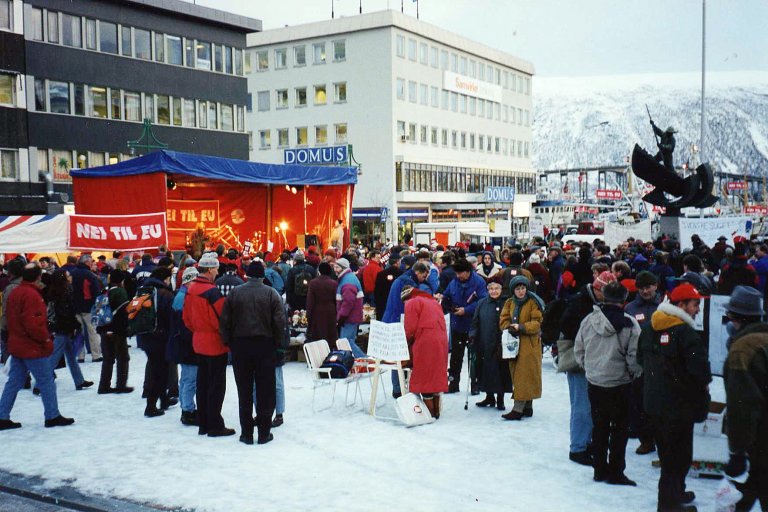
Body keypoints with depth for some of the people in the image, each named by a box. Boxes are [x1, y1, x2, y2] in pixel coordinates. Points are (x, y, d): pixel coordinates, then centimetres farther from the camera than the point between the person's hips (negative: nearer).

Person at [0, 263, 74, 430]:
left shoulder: (15, 293, 10)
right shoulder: (32, 295, -20)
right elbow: (33, 324, -26)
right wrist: (46, 338, -13)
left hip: (16, 345, 9)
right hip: (33, 348, -9)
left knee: (14, 382, 13)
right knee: (47, 382, 3)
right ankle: (53, 416, 11)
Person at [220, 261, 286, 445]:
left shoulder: (234, 293, 0)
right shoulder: (271, 294, -5)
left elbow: (224, 321, -1)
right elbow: (280, 322, -9)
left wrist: (229, 343, 9)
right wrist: (276, 344, 4)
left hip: (240, 347, 2)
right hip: (265, 346, -1)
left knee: (244, 391, 8)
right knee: (265, 390, 6)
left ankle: (246, 433, 12)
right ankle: (264, 432, 9)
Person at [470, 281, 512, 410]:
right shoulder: (482, 303, 7)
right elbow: (475, 322, 8)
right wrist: (472, 335, -6)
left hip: (501, 345, -2)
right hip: (485, 345, 2)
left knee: (501, 370, 2)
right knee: (486, 369, 7)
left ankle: (500, 399, 14)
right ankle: (490, 397, 23)